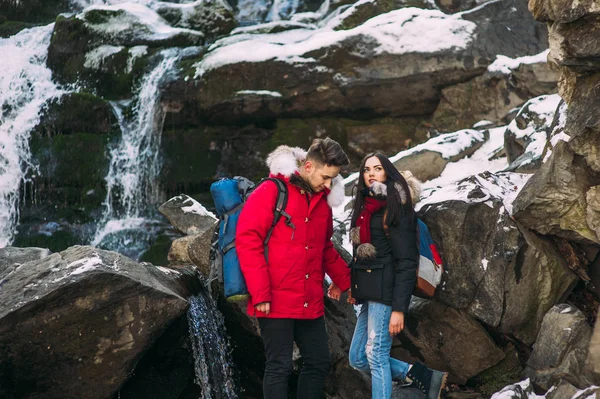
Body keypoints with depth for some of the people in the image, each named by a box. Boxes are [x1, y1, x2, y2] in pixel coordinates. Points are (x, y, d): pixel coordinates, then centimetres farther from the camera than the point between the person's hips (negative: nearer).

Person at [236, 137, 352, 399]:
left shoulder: (322, 200, 12)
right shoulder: (271, 192, -9)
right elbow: (247, 241, -13)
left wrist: (346, 282, 16)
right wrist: (260, 294, -17)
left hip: (311, 304, 7)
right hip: (276, 303, -7)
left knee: (318, 363, 10)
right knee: (279, 367, -3)